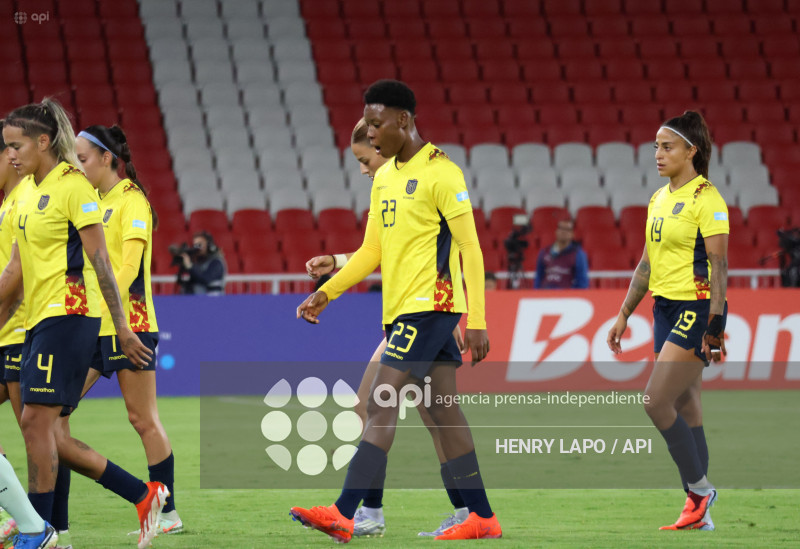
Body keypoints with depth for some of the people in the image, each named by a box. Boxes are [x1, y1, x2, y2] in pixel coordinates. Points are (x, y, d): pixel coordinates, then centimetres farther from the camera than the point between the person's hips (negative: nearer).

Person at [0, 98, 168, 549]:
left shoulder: (73, 187, -9)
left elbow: (100, 261, -11)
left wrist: (121, 326, -12)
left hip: (69, 316, -9)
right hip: (40, 321, 9)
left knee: (37, 420, -12)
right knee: (51, 435, 4)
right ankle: (145, 496, 12)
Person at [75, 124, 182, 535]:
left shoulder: (132, 201, -8)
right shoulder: (92, 202, 15)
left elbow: (128, 266, -18)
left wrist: (104, 305, -27)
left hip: (127, 323, -8)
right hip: (92, 326, 8)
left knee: (143, 419, -2)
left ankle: (168, 513, 6)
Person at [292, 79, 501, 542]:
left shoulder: (441, 173, -11)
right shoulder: (385, 177, 16)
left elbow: (470, 249, -12)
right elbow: (372, 251, 20)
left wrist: (477, 321, -16)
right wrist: (326, 293, 11)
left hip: (429, 306, -9)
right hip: (402, 309, 9)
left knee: (382, 406, -14)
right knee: (444, 413, 8)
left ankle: (344, 515, -19)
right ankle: (483, 517, 12)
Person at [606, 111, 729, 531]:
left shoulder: (706, 198, -12)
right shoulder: (659, 199, 13)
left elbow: (719, 264, -16)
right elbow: (647, 263, 20)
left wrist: (715, 326, -21)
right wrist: (624, 315, 18)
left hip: (697, 309, -8)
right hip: (666, 308, 8)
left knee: (656, 401, -14)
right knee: (684, 408, 8)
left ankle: (700, 488, 0)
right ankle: (699, 514, 11)